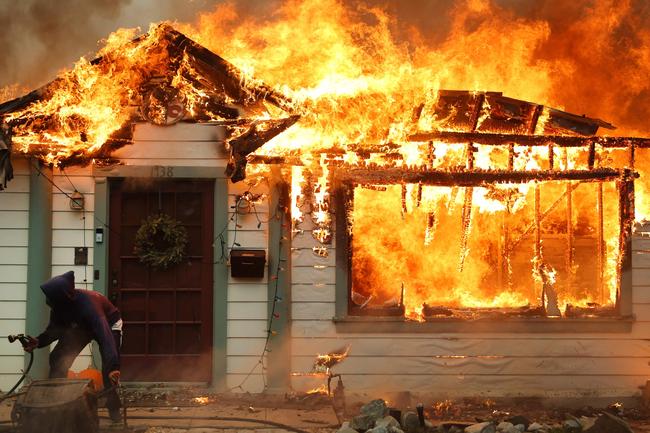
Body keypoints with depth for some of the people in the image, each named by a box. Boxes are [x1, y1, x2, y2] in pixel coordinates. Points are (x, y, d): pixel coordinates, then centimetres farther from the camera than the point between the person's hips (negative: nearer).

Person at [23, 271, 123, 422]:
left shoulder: (88, 304, -44)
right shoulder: (60, 305, -25)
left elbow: (105, 335, -51)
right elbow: (56, 328, -7)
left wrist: (112, 367, -60)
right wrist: (39, 341, -27)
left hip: (109, 324, -6)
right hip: (82, 325, 6)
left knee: (110, 369, -23)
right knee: (58, 358, -7)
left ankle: (113, 408, -7)